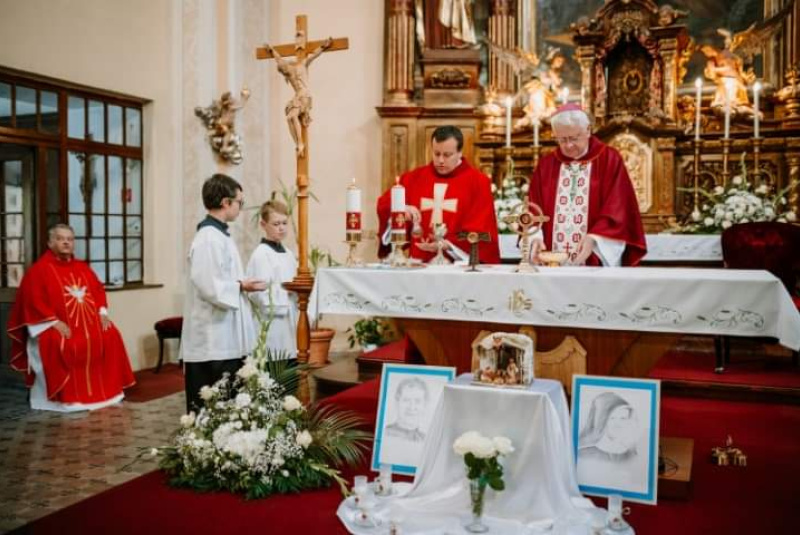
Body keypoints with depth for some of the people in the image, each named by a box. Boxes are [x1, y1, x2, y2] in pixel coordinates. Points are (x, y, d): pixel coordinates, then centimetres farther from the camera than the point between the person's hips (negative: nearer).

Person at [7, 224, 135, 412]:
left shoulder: (82, 267, 16)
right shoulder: (39, 269, -3)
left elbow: (98, 290, 18)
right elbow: (33, 300, -12)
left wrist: (102, 312, 0)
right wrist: (54, 322, -21)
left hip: (88, 322, 6)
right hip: (56, 325, -6)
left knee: (111, 339, -12)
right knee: (61, 347, -34)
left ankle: (106, 389, -1)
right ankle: (64, 397, -23)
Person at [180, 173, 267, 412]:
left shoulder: (219, 235, 13)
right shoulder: (209, 239, -18)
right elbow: (210, 288, -24)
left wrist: (241, 284, 3)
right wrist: (241, 286, -11)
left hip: (226, 339, 10)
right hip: (213, 342, -10)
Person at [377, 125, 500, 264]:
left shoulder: (478, 182, 2)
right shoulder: (414, 178, 12)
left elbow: (480, 230, -4)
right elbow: (384, 204, 7)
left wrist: (447, 245, -16)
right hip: (419, 262, 3)